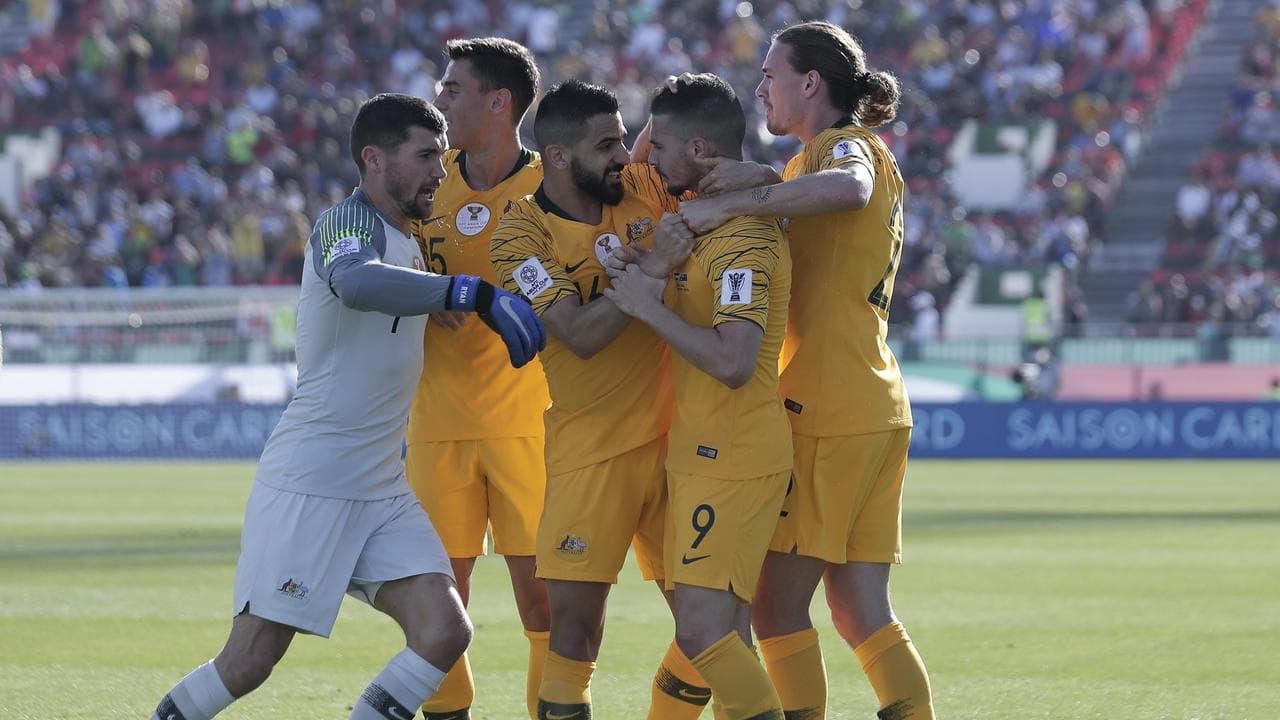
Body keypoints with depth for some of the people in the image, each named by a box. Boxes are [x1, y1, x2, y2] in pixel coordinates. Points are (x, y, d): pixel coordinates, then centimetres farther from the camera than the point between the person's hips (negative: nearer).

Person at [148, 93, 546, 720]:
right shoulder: (348, 222, -13)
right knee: (249, 664, -6)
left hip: (382, 492, 8)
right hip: (307, 487, -8)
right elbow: (356, 282, -38)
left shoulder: (408, 243, 14)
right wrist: (475, 293, -43)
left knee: (445, 632, -9)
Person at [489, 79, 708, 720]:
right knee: (574, 616, -10)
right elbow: (582, 335, -19)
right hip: (591, 445, -4)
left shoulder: (642, 187, 4)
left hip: (676, 432, 4)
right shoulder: (520, 235, -8)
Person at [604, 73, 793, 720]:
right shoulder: (706, 215, 12)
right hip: (702, 453, 10)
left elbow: (732, 362, -30)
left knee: (703, 632, -16)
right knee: (721, 633, 11)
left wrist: (648, 306, -22)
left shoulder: (743, 239, -19)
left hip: (732, 463, -10)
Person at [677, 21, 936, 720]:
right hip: (873, 408, 9)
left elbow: (848, 189, -31)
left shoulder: (845, 144, -8)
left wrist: (729, 204, -30)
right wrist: (760, 178, -11)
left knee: (777, 605, -4)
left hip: (830, 410, -9)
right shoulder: (829, 154, 24)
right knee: (860, 613, 6)